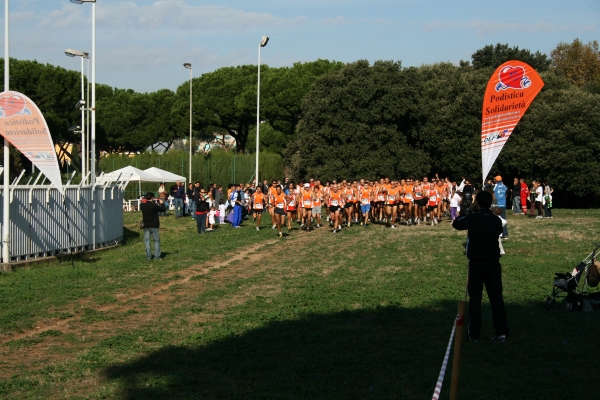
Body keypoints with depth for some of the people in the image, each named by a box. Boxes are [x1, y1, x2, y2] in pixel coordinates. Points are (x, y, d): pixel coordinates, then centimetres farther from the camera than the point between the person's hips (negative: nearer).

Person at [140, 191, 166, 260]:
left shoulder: (142, 205, -3)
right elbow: (163, 209, -9)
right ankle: (157, 256, 4)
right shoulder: (154, 205, -16)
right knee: (156, 241, 7)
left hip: (146, 226, 4)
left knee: (147, 241, 9)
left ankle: (148, 256, 7)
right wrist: (162, 203, 10)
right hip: (154, 226, -4)